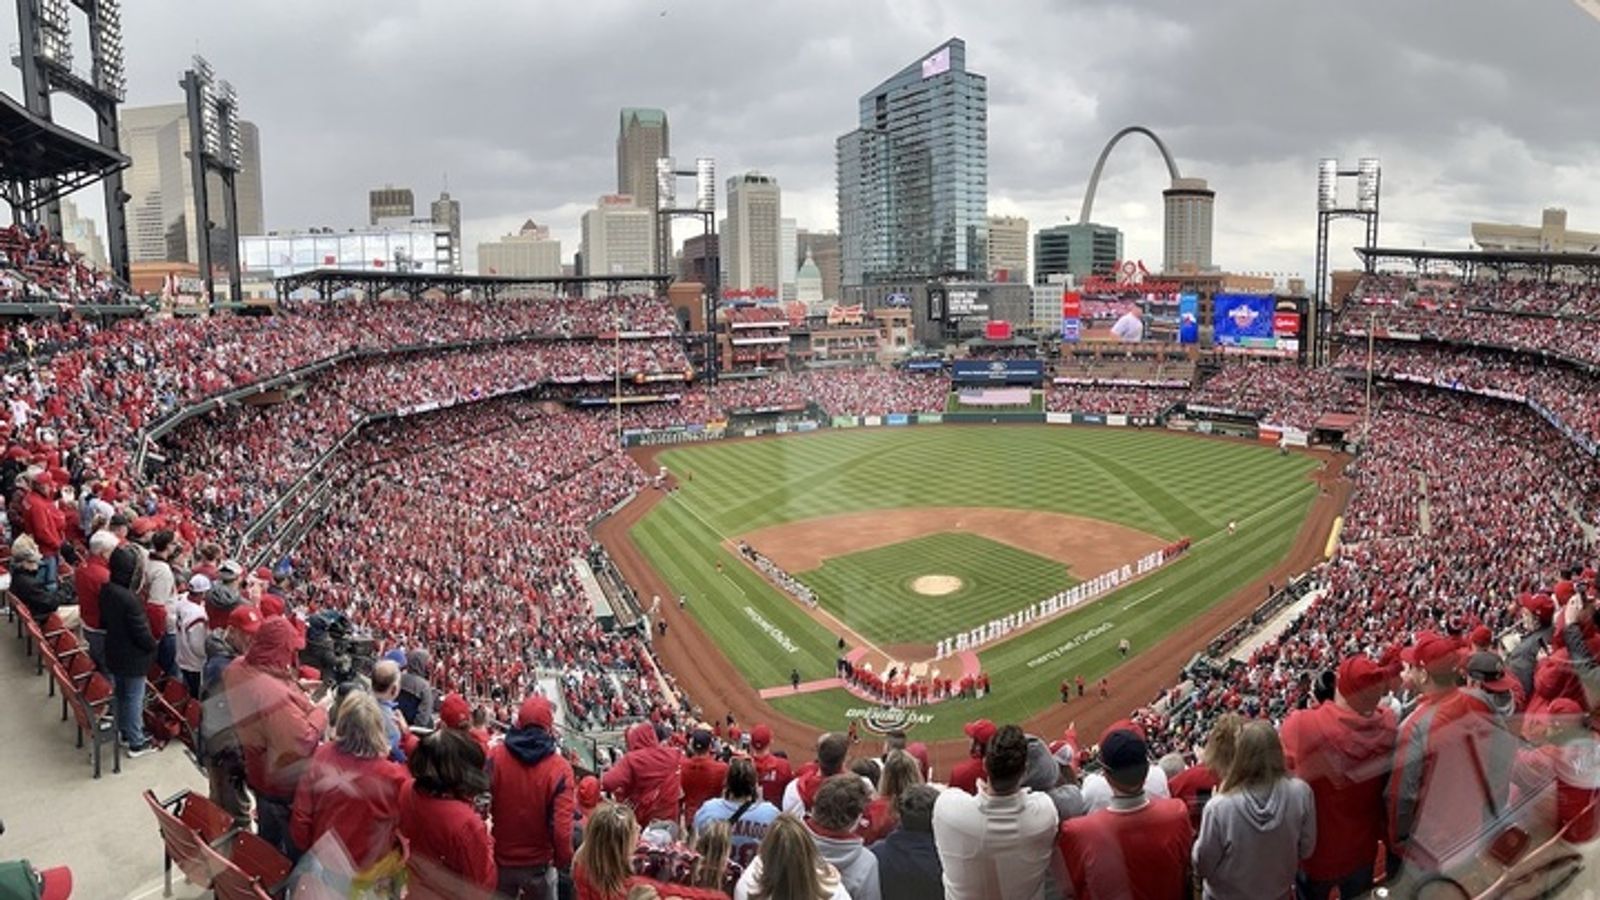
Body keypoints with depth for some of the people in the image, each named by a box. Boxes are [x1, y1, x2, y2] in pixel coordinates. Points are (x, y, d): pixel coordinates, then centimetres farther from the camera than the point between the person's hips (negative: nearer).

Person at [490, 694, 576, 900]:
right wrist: (564, 861, -3)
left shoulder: (496, 755, -16)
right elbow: (561, 826, -21)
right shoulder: (559, 768, -20)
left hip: (500, 860, 2)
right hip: (539, 864, -2)